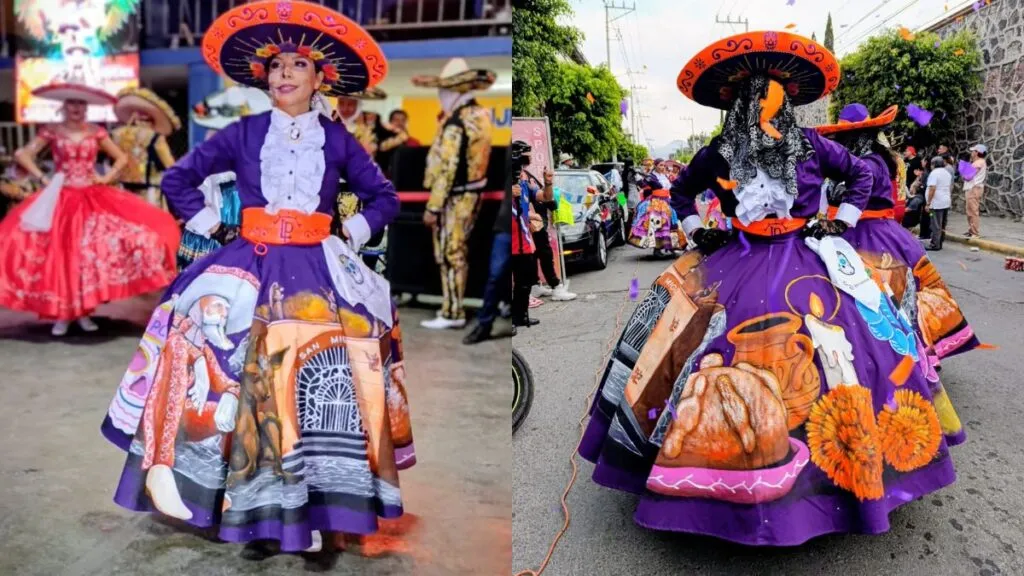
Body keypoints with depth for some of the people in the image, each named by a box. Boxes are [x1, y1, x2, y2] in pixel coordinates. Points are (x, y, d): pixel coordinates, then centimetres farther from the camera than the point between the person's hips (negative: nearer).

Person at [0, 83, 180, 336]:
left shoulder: (96, 133, 6)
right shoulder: (52, 131, 2)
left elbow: (122, 158, 12)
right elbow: (23, 155, 1)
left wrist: (107, 178, -1)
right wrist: (42, 178, -7)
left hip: (93, 200, 1)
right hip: (60, 201, -1)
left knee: (90, 254, -5)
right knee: (60, 254, -4)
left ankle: (84, 311, 8)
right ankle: (61, 314, 7)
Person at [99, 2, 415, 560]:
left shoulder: (337, 139, 10)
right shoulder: (243, 133, 10)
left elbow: (384, 197, 17)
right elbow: (177, 179, 15)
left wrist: (356, 230, 4)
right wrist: (206, 222, 5)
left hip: (317, 268, 0)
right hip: (252, 265, 1)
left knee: (329, 377, -16)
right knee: (249, 374, -13)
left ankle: (331, 517, -8)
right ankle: (258, 514, -5)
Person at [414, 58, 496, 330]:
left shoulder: (455, 124, -19)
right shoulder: (480, 114, 6)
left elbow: (447, 170, -22)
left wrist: (433, 207, -18)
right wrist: (434, 81, 33)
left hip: (455, 197, -9)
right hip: (473, 192, 9)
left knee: (449, 255, -3)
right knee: (459, 252, 14)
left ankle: (452, 314, 2)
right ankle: (455, 307, 23)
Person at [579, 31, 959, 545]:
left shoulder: (810, 145, -1)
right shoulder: (720, 153, 0)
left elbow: (861, 176, 15)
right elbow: (681, 191, 18)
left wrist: (844, 221, 6)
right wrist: (696, 231, 6)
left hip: (807, 257, 0)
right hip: (740, 259, 1)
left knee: (838, 347, -12)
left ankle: (858, 469, 8)